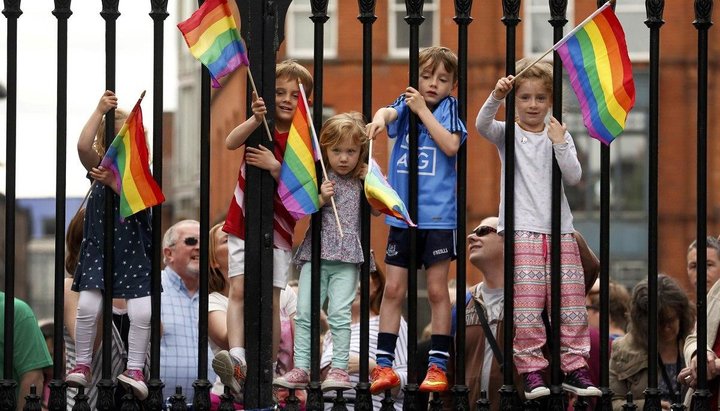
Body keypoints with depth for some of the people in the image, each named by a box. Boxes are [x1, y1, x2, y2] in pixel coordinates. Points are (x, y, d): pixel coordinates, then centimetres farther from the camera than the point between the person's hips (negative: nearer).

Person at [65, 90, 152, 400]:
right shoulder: (98, 165, 1)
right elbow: (83, 146, -21)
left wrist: (113, 182, -25)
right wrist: (99, 111, -22)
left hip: (134, 252, 0)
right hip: (98, 247, 0)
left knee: (142, 313, -11)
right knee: (88, 306, -12)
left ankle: (134, 369, -1)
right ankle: (82, 365, 2)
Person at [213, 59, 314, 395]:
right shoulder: (260, 125, 2)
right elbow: (231, 142, -19)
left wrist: (275, 167, -26)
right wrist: (255, 120, -36)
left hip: (278, 228, -1)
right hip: (243, 224, 1)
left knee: (270, 301, -3)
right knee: (239, 291, -14)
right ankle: (237, 358, -29)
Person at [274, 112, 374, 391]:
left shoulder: (361, 180, 6)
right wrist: (321, 199, -15)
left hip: (347, 258, -1)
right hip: (315, 255, 1)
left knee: (339, 313, -10)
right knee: (304, 312, -2)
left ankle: (339, 369, -6)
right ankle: (301, 368, 2)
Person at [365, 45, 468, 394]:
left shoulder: (450, 109, 1)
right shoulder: (406, 105, 6)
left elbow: (451, 145, -16)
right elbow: (389, 112, -17)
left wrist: (423, 110, -16)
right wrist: (380, 117, -41)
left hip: (438, 215, -2)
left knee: (437, 290, 3)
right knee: (393, 289, 3)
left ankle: (438, 366, 9)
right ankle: (383, 365, 6)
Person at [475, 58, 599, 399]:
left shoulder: (560, 136, 12)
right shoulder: (508, 134, 5)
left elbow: (573, 177, 0)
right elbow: (482, 125, -17)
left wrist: (559, 142, -11)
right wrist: (496, 96, -33)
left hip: (561, 231, 3)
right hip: (522, 231, -3)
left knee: (571, 304, 2)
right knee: (527, 307, -9)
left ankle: (574, 368, 9)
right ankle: (531, 371, -3)